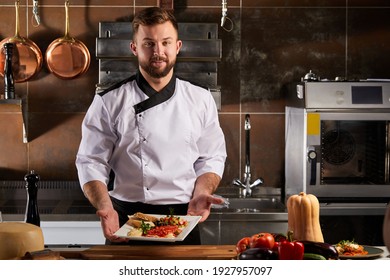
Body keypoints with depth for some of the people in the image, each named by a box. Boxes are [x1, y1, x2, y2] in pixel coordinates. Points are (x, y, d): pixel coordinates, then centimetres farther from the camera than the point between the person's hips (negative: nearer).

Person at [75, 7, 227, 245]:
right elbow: (91, 163, -4)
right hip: (125, 224, -2)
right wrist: (105, 207, -19)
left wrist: (201, 194, -10)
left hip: (183, 221, 2)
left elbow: (211, 158, 8)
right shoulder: (109, 102, -3)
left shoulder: (200, 100, 5)